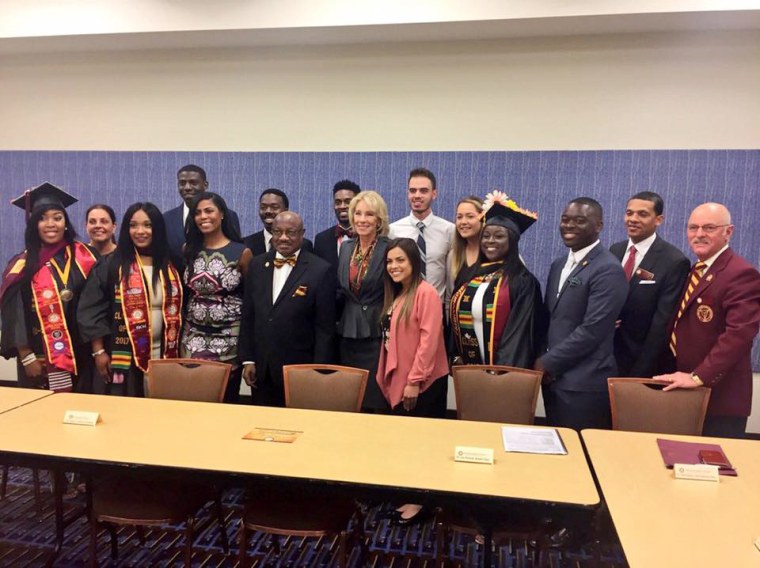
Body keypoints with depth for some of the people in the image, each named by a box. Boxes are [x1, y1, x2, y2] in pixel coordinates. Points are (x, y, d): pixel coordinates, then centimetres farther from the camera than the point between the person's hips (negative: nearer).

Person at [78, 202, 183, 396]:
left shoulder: (170, 268, 7)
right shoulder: (111, 265, -3)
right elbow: (91, 309, -5)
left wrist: (175, 351, 10)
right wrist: (99, 351, -10)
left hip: (161, 356, 3)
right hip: (123, 357, -3)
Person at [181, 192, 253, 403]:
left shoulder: (242, 252, -6)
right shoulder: (188, 250, 5)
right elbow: (183, 294, 14)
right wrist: (179, 337, 10)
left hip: (229, 338, -3)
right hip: (193, 337, 3)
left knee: (227, 399, 6)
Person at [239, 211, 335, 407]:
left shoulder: (321, 270, -9)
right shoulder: (257, 265, 6)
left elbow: (325, 328, -8)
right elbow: (247, 317, 10)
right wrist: (247, 360, 6)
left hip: (299, 371, -4)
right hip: (260, 370, 4)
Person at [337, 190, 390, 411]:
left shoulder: (390, 249, -8)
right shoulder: (346, 247, 10)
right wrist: (340, 322, 12)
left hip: (377, 333, -5)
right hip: (348, 335, 5)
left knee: (375, 400, -1)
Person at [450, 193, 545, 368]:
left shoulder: (523, 281, -8)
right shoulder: (471, 276, 9)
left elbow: (520, 332, -13)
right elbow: (456, 318, 14)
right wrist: (457, 356, 7)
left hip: (503, 368, -5)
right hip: (469, 367, 6)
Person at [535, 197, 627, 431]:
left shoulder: (608, 270, -13)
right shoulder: (559, 265, 13)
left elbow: (592, 330, -20)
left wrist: (548, 363, -14)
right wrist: (543, 362, 3)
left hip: (584, 385, -7)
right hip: (554, 377, 8)